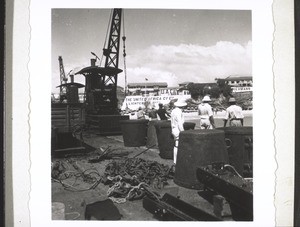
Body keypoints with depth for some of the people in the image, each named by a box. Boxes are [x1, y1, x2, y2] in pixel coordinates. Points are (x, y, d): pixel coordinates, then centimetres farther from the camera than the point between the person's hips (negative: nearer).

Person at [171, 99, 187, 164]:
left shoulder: (173, 111, 11)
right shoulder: (178, 112, -18)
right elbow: (180, 123, -20)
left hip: (174, 130, 9)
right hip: (178, 130, -9)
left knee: (176, 146, 13)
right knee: (177, 146, -5)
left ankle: (175, 160, 19)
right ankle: (176, 161, -2)